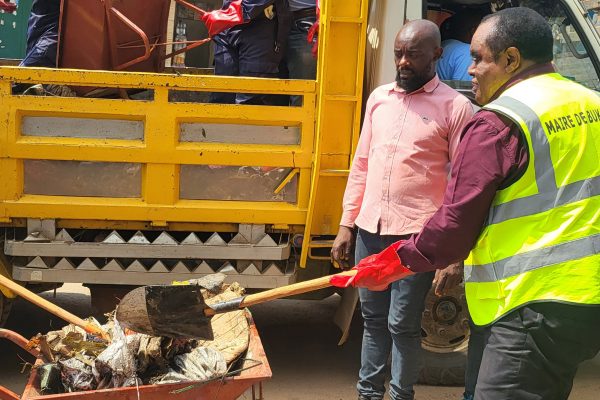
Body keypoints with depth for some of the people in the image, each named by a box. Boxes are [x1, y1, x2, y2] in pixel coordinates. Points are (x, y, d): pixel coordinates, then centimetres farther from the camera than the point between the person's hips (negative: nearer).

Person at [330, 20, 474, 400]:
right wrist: (347, 225, 11)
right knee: (373, 319, 15)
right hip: (370, 231, 5)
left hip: (416, 236, -5)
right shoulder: (379, 98, 10)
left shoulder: (455, 107, -7)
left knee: (403, 325, 3)